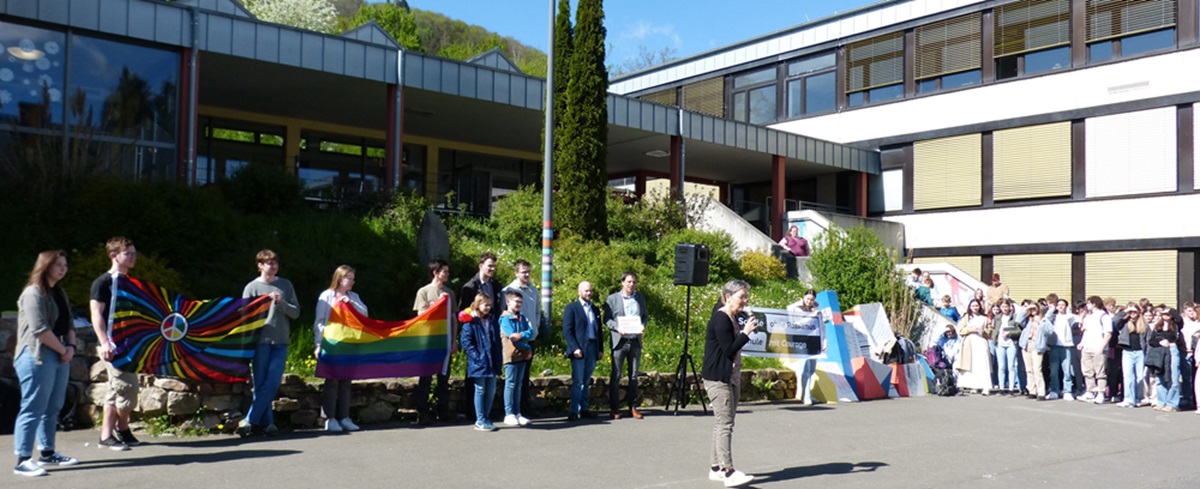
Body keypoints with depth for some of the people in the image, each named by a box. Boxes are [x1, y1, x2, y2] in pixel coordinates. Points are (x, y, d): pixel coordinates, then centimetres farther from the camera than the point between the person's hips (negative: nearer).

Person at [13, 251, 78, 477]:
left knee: (53, 408, 13)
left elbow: (68, 324, 17)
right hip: (38, 357, -9)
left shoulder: (59, 293, 17)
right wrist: (63, 350, -11)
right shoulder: (34, 293, -10)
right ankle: (23, 460, -5)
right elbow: (40, 329, -18)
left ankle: (47, 453, 22)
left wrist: (71, 346, 1)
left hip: (60, 357, 9)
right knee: (33, 408, -8)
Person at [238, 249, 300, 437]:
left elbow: (296, 312, 8)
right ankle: (267, 422, 7)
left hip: (281, 342, 2)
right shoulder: (252, 287, 4)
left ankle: (249, 420, -1)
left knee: (273, 383, -6)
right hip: (260, 341, -2)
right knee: (261, 383, 0)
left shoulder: (286, 285, 10)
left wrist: (281, 303, -10)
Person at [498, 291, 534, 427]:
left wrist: (520, 335, -19)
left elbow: (530, 333, 3)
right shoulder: (505, 318, -7)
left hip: (522, 355, 7)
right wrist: (528, 348, -9)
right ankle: (509, 414, -1)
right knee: (510, 384, -4)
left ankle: (517, 413, 14)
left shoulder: (522, 318, 14)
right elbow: (512, 336, -15)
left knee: (518, 385, 10)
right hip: (511, 355, -7)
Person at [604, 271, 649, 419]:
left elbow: (645, 315, 17)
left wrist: (643, 325, -4)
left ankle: (633, 407, 14)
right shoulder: (612, 298, 2)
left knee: (634, 376, 7)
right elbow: (607, 319, 0)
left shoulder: (640, 298, 13)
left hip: (635, 340, 3)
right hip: (619, 341, -3)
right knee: (615, 376, -1)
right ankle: (615, 409, 6)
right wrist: (618, 328, -17)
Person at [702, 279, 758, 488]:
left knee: (722, 424, 11)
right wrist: (746, 332, -17)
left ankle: (716, 468, 17)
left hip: (731, 377, 10)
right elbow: (729, 349, -19)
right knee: (725, 424, -12)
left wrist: (748, 329, 5)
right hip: (717, 378, -10)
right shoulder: (720, 319, -15)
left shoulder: (734, 319, 14)